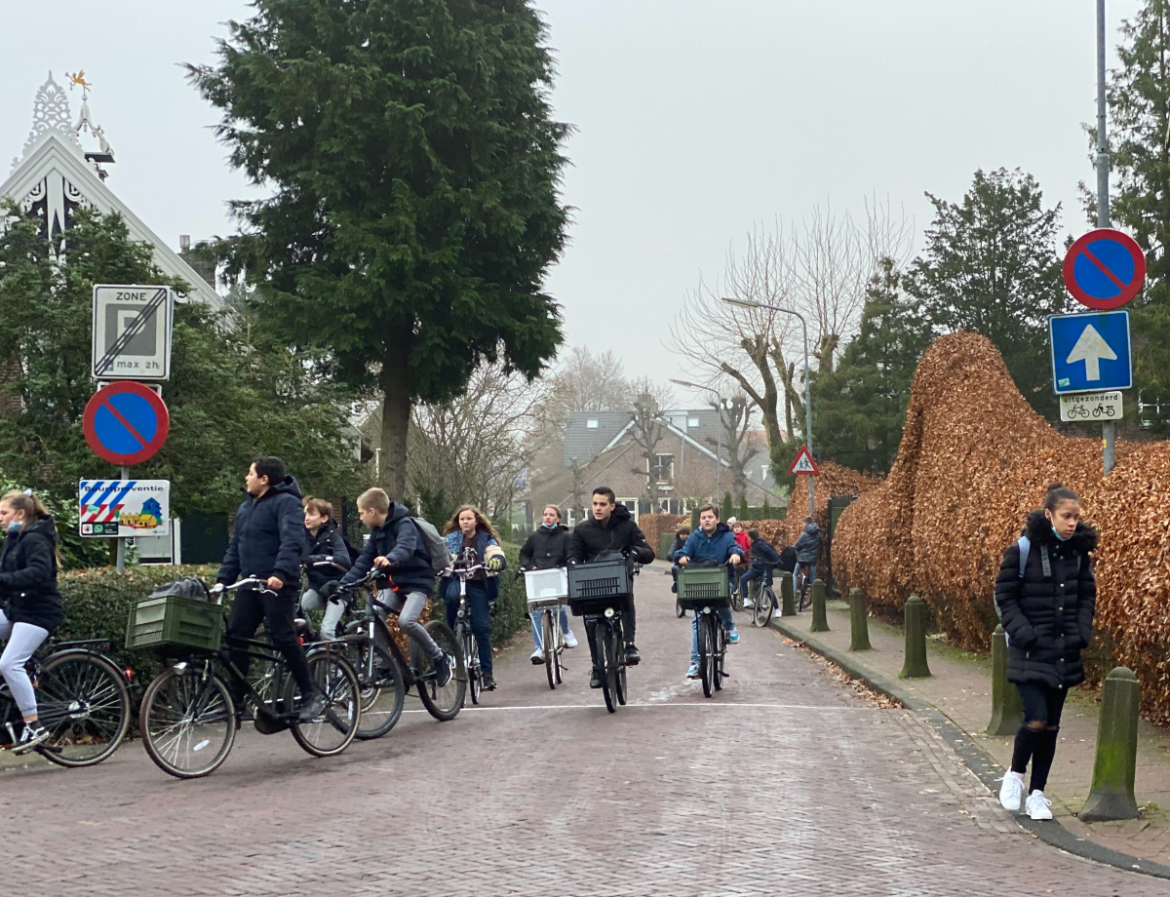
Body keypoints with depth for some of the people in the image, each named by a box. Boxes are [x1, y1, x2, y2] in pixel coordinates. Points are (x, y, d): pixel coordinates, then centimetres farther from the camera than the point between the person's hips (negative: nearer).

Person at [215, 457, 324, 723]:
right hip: (250, 584, 8)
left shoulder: (286, 502, -7)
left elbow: (293, 542, -20)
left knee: (282, 636, -13)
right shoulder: (246, 508, 20)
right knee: (235, 637, 1)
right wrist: (222, 579, 11)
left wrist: (280, 574, -33)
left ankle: (311, 695, -4)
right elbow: (235, 548, 22)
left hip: (277, 584, -8)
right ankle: (236, 700, 6)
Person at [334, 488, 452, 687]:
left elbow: (405, 547, -37)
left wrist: (390, 559, -59)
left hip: (417, 581, -7)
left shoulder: (404, 525, -16)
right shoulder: (377, 531, 8)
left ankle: (440, 659, -9)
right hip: (393, 583, 7)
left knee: (406, 621, -29)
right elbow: (364, 561, 10)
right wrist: (342, 586, 1)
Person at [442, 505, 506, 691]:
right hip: (456, 580, 0)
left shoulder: (486, 539, 10)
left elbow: (497, 556, -5)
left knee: (482, 628, -7)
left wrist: (496, 561, -30)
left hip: (478, 585, 0)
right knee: (452, 596, -36)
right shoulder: (451, 538, 14)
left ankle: (487, 672, 0)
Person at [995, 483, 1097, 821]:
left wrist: (1082, 633, 0)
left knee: (1051, 725, 8)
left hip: (1065, 653, 5)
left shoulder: (1079, 552, 3)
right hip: (1031, 652, -5)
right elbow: (1004, 595, -6)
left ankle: (1037, 793, 20)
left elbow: (1087, 596, 14)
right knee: (1036, 720, -14)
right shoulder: (1022, 550, -11)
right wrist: (1023, 632, -15)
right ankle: (1015, 775, 13)